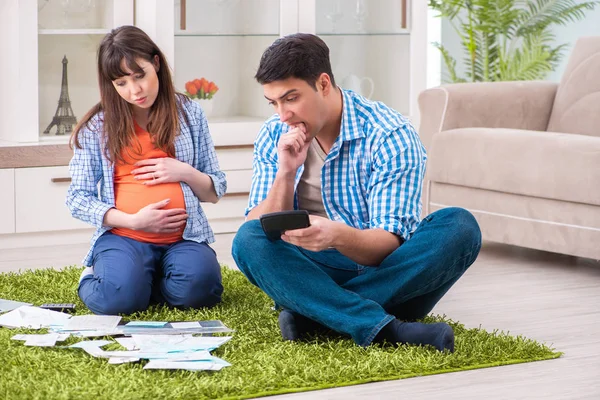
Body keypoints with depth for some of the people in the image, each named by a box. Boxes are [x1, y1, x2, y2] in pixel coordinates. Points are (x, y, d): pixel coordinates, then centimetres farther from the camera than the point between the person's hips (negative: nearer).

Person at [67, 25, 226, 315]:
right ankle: (93, 278, 5)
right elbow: (78, 198, 2)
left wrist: (185, 172, -9)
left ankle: (143, 282, 2)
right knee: (119, 298, -32)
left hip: (184, 236, 1)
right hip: (122, 236, -1)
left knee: (197, 288, -32)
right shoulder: (96, 127, 4)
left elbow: (215, 191, 13)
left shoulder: (189, 114, 9)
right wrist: (134, 220, -12)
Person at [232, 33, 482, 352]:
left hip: (387, 274, -2)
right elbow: (258, 235, -3)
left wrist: (338, 236, -40)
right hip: (315, 273, 3)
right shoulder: (274, 137, 2)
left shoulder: (388, 135, -12)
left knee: (459, 227, -29)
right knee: (248, 240, -25)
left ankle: (311, 315, -32)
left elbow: (390, 242, -18)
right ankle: (382, 328, -38)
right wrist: (286, 173, -19)